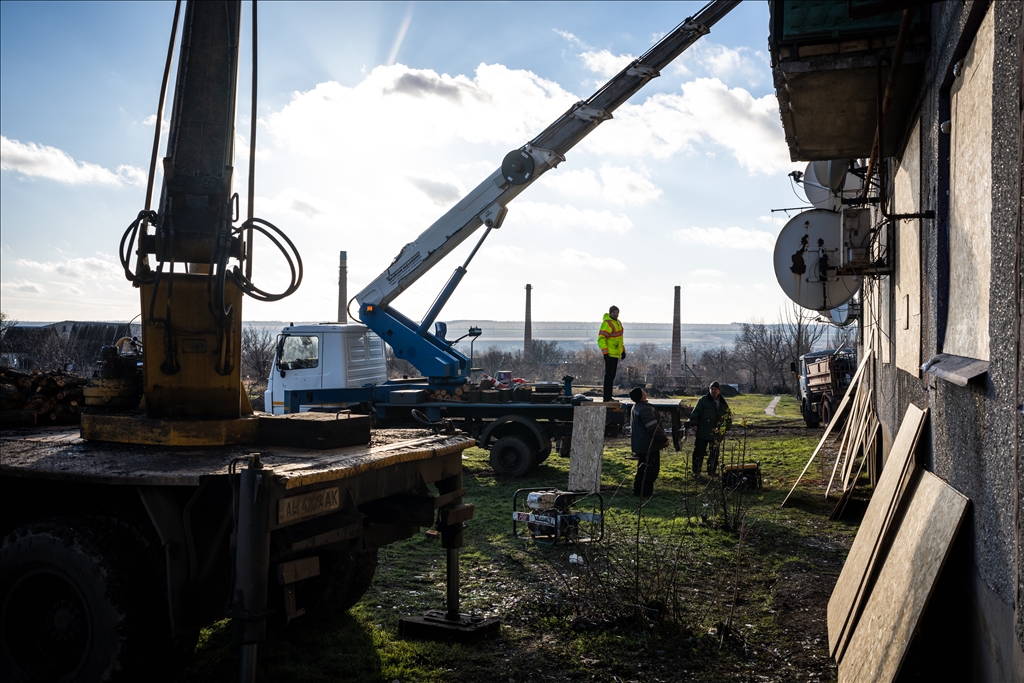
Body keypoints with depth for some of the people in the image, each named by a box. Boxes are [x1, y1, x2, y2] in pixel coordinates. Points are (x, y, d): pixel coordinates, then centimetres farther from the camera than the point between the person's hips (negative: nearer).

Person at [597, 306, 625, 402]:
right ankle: (606, 398, -8)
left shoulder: (618, 323, 14)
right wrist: (605, 353, -26)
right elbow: (601, 339, -21)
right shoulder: (607, 324, -17)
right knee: (609, 375, -9)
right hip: (610, 354, -10)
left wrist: (623, 351, 21)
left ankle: (609, 397, 20)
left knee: (612, 376, 13)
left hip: (616, 354, 10)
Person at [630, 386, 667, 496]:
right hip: (649, 445, -10)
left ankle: (638, 489, 22)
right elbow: (653, 427, -25)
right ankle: (646, 490, 2)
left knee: (643, 468, 18)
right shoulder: (645, 409, -24)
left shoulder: (636, 407, 11)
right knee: (651, 468, -2)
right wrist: (664, 439, -16)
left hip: (641, 444, 10)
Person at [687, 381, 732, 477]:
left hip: (716, 433, 4)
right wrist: (694, 423, -17)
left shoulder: (723, 403, 10)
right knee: (699, 451, -1)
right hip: (702, 432, -4)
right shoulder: (703, 400, -4)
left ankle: (711, 472, 20)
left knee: (714, 454, 9)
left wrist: (727, 426, 13)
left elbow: (728, 415, 22)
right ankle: (696, 471, 9)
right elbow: (696, 412, -7)